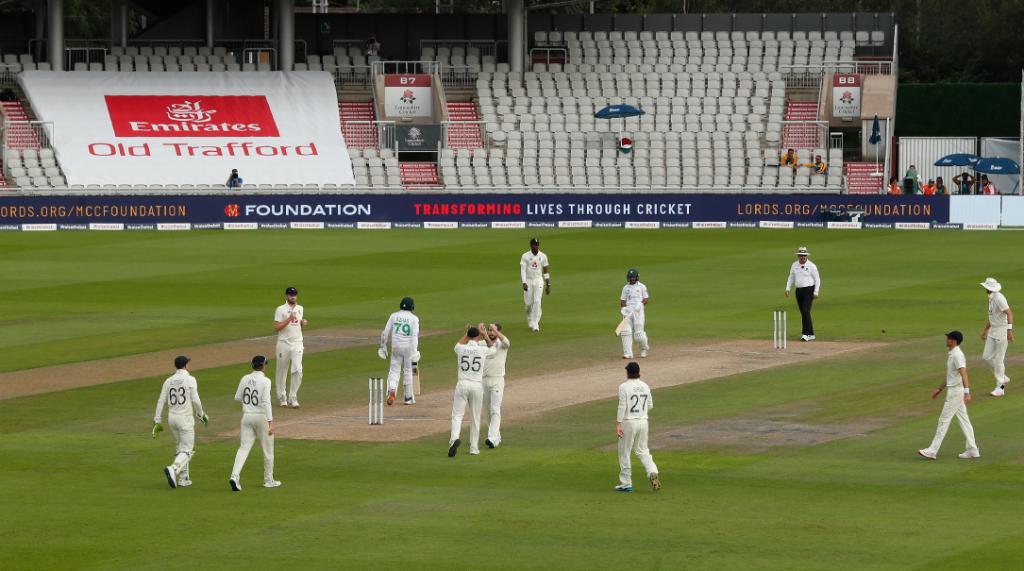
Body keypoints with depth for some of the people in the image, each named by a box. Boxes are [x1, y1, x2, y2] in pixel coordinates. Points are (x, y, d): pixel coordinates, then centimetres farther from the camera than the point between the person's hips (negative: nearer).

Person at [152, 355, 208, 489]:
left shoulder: (168, 381, 6)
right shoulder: (190, 380, -8)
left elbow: (161, 401, 2)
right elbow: (195, 400, -13)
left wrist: (157, 422, 4)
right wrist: (201, 415, 4)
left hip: (172, 418, 6)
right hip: (185, 418, -6)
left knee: (180, 448, 20)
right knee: (187, 451, -4)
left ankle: (183, 478, 20)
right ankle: (173, 470, -29)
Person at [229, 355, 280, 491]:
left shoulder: (245, 379, 2)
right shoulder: (265, 381, -13)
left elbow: (237, 397, 11)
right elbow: (266, 402, -20)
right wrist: (270, 422, -23)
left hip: (247, 417, 4)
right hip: (262, 417, -4)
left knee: (244, 448, 1)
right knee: (268, 449, 11)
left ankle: (235, 476, -18)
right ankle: (268, 480, 20)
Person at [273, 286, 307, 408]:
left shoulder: (300, 309, 12)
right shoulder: (281, 310, -5)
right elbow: (276, 328, -11)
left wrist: (303, 323, 1)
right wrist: (289, 319, -19)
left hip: (297, 343, 3)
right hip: (284, 343, -3)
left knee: (298, 370, -9)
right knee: (282, 371, 4)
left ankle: (293, 398, -2)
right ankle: (282, 397, 16)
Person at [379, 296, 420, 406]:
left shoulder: (394, 316, 4)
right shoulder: (414, 318, -4)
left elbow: (385, 332, 2)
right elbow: (415, 335, -14)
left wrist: (383, 346, 11)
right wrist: (414, 350, -17)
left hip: (396, 347, 1)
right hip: (409, 347, -1)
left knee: (394, 370, 6)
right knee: (408, 371, 11)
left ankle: (391, 391, -20)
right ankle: (408, 397, 16)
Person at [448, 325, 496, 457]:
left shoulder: (461, 349, 0)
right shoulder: (483, 350, 0)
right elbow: (492, 348, 24)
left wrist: (467, 332, 35)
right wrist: (484, 334, 34)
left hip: (462, 385, -1)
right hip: (477, 386, 1)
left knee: (457, 415, -2)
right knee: (475, 418, 11)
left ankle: (454, 438, -29)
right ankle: (474, 448, 15)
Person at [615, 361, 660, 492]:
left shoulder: (624, 387, -12)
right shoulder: (645, 386, 6)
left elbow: (622, 406, -17)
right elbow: (650, 405, 12)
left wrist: (618, 423, -17)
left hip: (628, 422, -5)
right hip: (643, 421, 5)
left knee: (624, 452, 6)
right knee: (642, 451, 15)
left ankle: (626, 483, 9)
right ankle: (653, 472, -10)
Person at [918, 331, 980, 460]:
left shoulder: (957, 355, -18)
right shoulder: (951, 354, 14)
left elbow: (963, 374, -29)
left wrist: (967, 392, -39)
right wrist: (940, 389, 30)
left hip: (956, 391, -10)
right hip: (953, 390, 10)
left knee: (944, 420, -6)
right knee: (963, 419, 11)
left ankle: (932, 451, -4)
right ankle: (972, 450, 14)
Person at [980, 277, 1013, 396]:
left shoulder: (999, 298, -19)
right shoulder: (991, 298, 12)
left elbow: (1009, 312, -27)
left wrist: (1009, 330, -34)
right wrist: (985, 330, 31)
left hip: (1002, 331, -10)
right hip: (993, 331, 10)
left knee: (999, 359, -4)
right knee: (986, 357, 9)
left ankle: (1000, 387, 3)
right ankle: (1003, 378, 24)